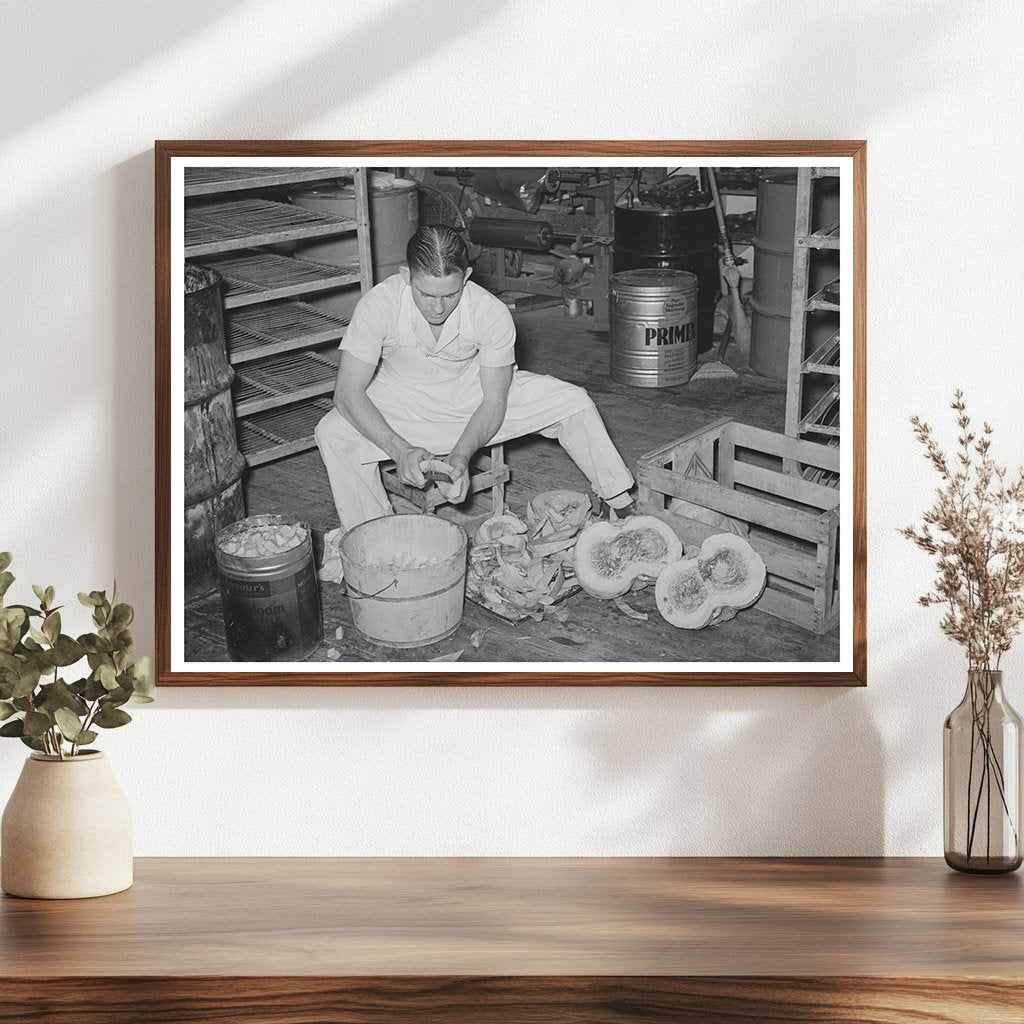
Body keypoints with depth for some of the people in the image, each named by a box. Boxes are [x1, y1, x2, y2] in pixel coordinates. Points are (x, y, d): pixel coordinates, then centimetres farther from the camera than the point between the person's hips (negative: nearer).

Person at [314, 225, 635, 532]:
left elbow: (495, 400, -19)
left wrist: (461, 455, -36)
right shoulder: (378, 305, -31)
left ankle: (621, 503, 8)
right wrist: (401, 450, -42)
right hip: (403, 401, -1)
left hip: (474, 392, 1)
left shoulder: (492, 313, -28)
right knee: (332, 434, -29)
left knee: (574, 402, -12)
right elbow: (349, 392, -29)